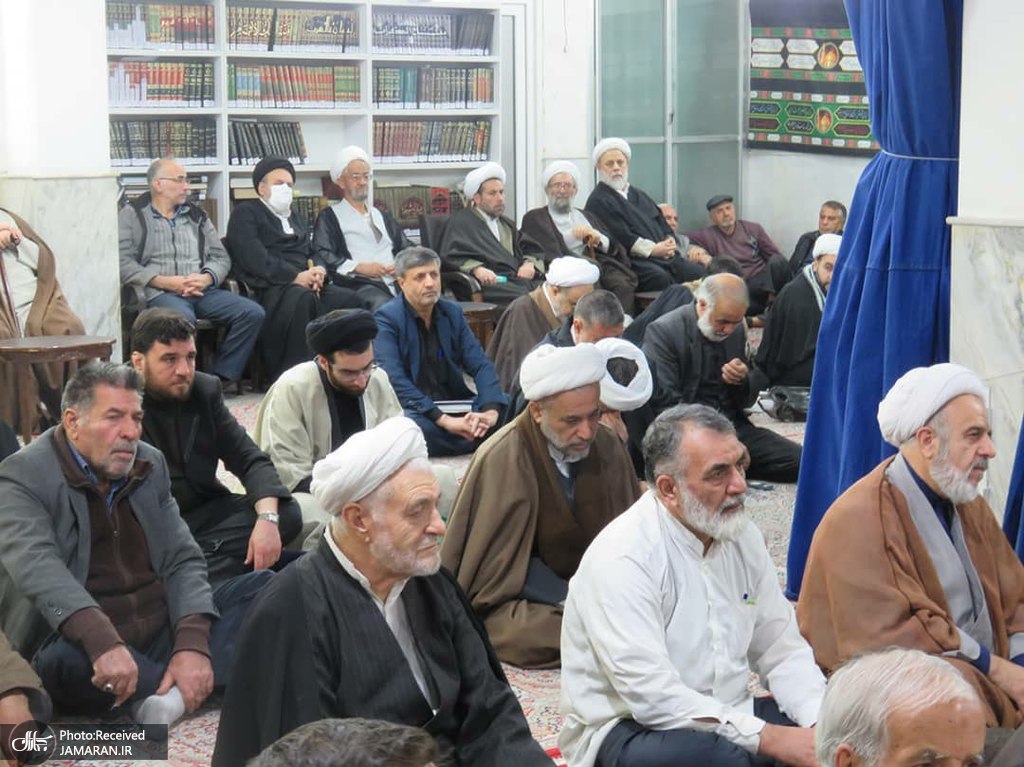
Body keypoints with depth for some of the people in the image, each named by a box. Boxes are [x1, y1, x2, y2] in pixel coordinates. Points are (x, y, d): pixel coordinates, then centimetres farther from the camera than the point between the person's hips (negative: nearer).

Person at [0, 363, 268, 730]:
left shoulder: (150, 465, 9)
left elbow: (182, 560, 4)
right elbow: (38, 569, -27)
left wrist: (192, 644, -16)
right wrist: (104, 642, -44)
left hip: (163, 634, 6)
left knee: (265, 586, -8)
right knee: (64, 657, -39)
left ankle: (177, 688, -27)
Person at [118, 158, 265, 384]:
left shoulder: (197, 216, 24)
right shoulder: (132, 216, 9)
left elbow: (221, 257, 18)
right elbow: (123, 263, -4)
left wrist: (206, 278, -5)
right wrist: (166, 282, -13)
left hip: (203, 291, 5)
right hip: (159, 293, -5)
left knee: (253, 313, -18)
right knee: (182, 318, -40)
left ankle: (219, 378, -14)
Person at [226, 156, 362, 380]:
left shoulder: (293, 217, 32)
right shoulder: (245, 213, 8)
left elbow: (312, 253, 25)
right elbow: (255, 260, -7)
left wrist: (319, 271, 0)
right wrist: (295, 277, -14)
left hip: (306, 285, 7)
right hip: (268, 288, -7)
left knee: (351, 299, -23)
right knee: (303, 298, -40)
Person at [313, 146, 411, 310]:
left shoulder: (383, 216, 32)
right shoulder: (329, 218, 12)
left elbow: (406, 248, 29)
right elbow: (322, 256, -2)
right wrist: (358, 267, -12)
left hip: (396, 281, 5)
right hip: (360, 284, -5)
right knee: (383, 307, -40)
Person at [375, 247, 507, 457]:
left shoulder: (452, 313, 12)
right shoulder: (386, 319, -5)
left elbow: (480, 365, 4)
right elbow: (395, 380, -18)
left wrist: (491, 410, -17)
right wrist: (443, 420, -27)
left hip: (456, 407, 5)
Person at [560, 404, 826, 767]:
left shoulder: (742, 535, 3)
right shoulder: (622, 557, -20)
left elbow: (782, 651, 4)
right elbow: (653, 696, -26)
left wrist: (821, 723, -15)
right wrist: (769, 737, -27)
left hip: (727, 718, 6)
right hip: (627, 731, -6)